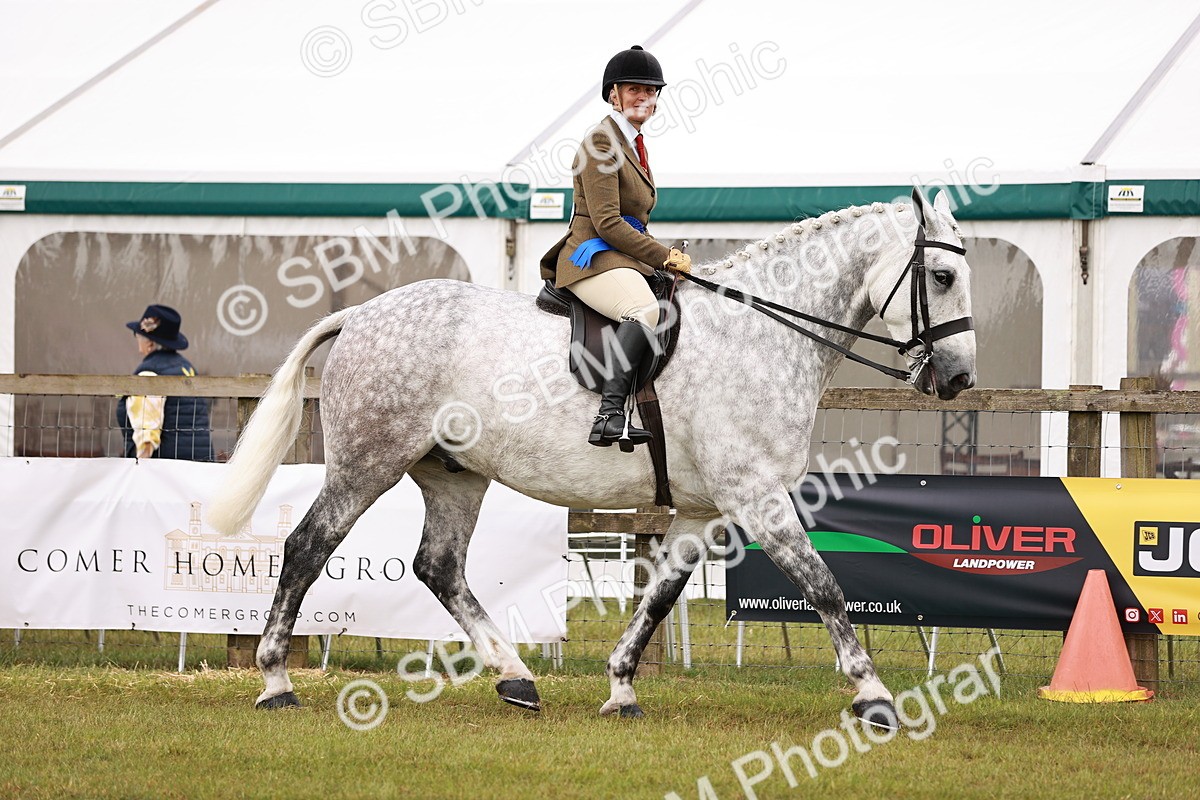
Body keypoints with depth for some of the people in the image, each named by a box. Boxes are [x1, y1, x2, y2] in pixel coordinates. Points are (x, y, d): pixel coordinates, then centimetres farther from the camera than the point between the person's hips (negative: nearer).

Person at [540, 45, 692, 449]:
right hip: (593, 259, -11)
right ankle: (610, 413, -52)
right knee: (646, 308, -38)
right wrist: (665, 256, -14)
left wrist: (665, 258, 15)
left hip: (624, 259, 11)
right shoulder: (602, 142, -8)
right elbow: (607, 222, -16)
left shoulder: (635, 144, 23)